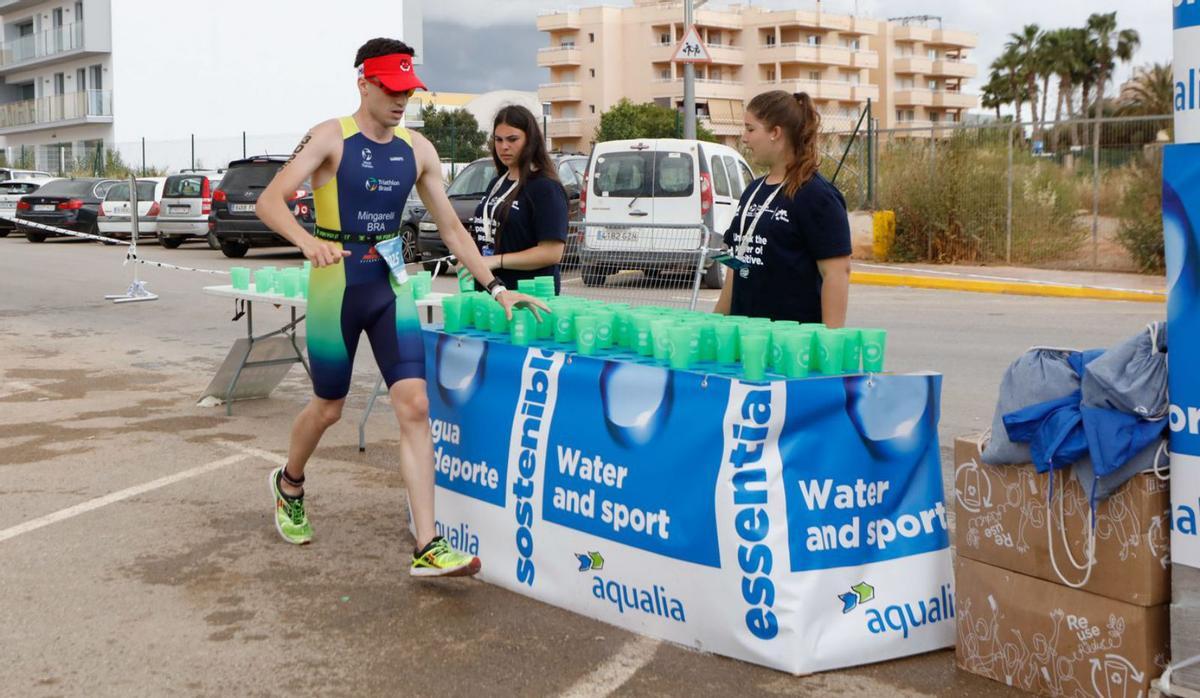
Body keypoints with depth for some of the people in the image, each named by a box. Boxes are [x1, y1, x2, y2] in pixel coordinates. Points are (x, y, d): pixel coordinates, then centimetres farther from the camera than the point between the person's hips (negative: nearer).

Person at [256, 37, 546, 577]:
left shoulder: (417, 150, 4)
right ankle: (289, 484, 45)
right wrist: (309, 242, -38)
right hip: (337, 285, -3)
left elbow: (451, 227, 8)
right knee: (328, 407, 11)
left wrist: (496, 287, 1)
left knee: (414, 405, -9)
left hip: (390, 287, 4)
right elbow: (270, 201, -18)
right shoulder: (330, 138, -10)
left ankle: (427, 549, -9)